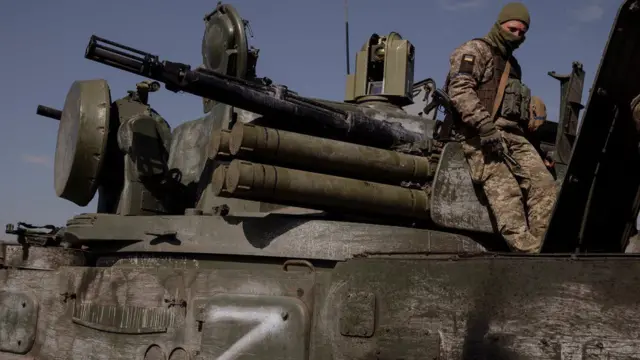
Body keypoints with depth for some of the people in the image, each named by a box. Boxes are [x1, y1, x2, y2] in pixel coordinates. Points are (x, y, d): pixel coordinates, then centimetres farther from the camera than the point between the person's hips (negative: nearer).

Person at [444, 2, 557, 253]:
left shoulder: (513, 64, 31)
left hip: (512, 135, 8)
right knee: (506, 191, -24)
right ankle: (527, 251, -31)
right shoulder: (475, 50, 4)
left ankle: (542, 249, -17)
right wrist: (485, 126, -21)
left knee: (543, 183, -13)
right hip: (480, 136, -8)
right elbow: (459, 90, -12)